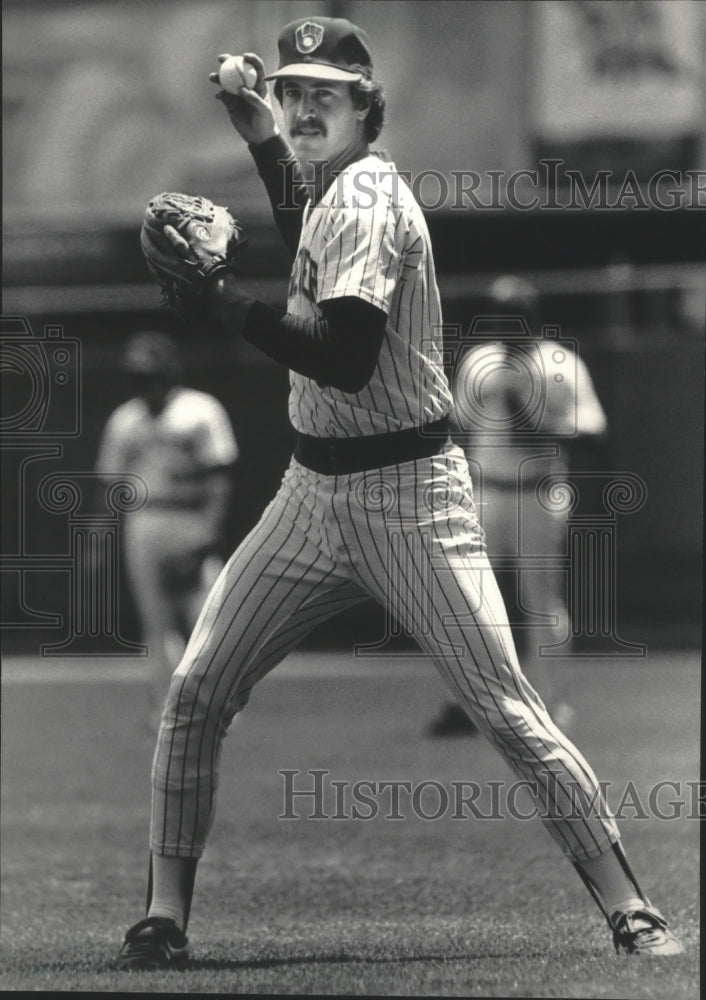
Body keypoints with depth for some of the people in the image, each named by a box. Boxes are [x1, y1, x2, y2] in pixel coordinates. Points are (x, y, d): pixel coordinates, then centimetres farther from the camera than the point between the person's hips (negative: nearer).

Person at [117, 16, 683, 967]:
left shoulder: (366, 199, -16)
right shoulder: (332, 189, 10)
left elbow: (344, 360, -28)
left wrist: (221, 295, -26)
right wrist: (261, 140, 25)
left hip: (407, 495, -8)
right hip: (314, 488, 8)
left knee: (509, 712, -9)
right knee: (194, 690, 0)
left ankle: (632, 914, -4)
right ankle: (164, 918, 6)